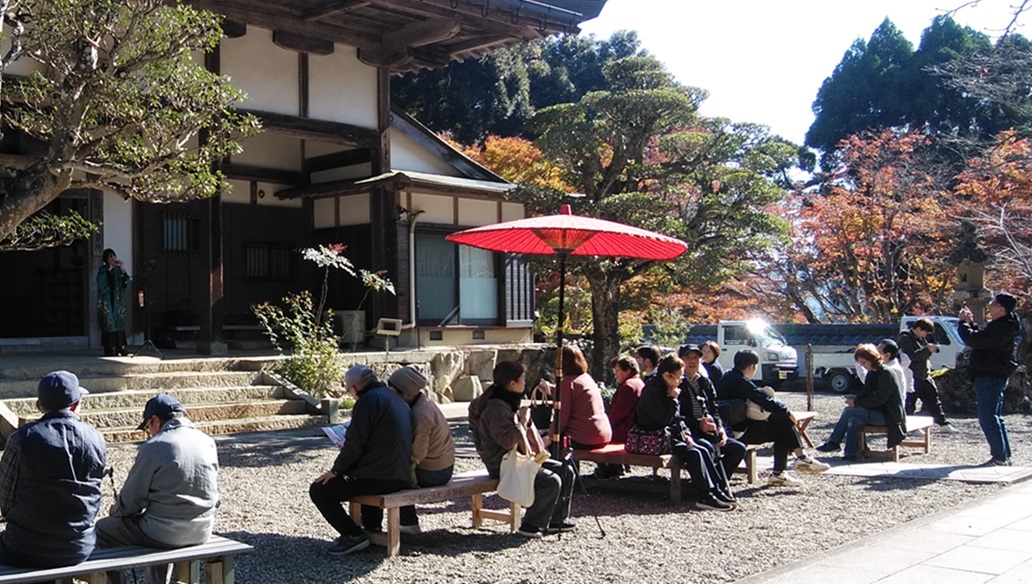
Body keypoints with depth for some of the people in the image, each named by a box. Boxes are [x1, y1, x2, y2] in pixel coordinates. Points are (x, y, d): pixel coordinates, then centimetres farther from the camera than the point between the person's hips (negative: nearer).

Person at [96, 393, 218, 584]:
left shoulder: (154, 447, -13)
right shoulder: (208, 442, 3)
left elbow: (131, 498, -5)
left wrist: (116, 511, 15)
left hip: (165, 532, -6)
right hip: (202, 532, 6)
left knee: (102, 530, 15)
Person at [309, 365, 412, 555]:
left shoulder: (368, 400, -11)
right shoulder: (397, 399, 16)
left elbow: (354, 444, -15)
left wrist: (335, 471, -4)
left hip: (379, 478, -9)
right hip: (401, 476, 9)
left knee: (319, 490, 1)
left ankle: (353, 536, -1)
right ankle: (372, 528, 33)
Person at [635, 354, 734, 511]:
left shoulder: (666, 389, 14)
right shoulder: (652, 391, -15)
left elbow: (677, 418, 19)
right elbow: (664, 419, -21)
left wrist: (686, 433, 5)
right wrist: (673, 399, -13)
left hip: (672, 435, 9)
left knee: (704, 451, -7)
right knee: (693, 453, -24)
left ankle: (719, 490, -10)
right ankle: (705, 497, -25)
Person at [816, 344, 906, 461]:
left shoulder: (885, 373, -16)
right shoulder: (871, 373, 12)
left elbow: (879, 399, -22)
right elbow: (865, 393, 15)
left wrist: (856, 403, -22)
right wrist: (855, 398, -8)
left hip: (888, 416, -8)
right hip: (878, 413, 8)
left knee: (850, 411, -20)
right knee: (854, 420, -17)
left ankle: (833, 442, -10)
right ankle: (850, 454, -18)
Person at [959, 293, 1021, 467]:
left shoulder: (1000, 328, -22)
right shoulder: (1003, 325, 13)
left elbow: (974, 340, -26)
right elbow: (982, 338, 23)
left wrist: (963, 322, -12)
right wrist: (971, 322, 14)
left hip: (990, 378, -11)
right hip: (997, 376, 11)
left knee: (988, 418, -8)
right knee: (995, 417, 16)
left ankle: (1000, 457, -6)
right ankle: (1004, 456, 21)